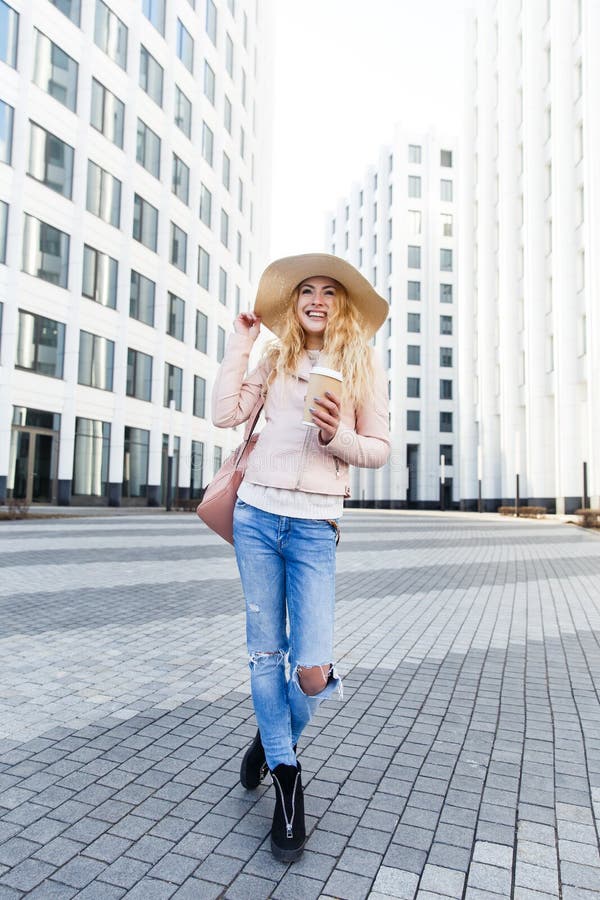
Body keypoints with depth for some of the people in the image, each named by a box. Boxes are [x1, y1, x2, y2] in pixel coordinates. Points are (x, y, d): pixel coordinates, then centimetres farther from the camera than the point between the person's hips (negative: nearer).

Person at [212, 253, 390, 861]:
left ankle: (274, 739, 29)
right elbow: (225, 414, 1)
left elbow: (379, 449, 5)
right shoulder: (274, 361, 13)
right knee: (265, 654, 6)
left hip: (314, 525, -2)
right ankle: (286, 779, 27)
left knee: (312, 673, -7)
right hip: (257, 513, 2)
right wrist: (240, 342, 6)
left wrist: (337, 435, -15)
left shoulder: (363, 366, 6)